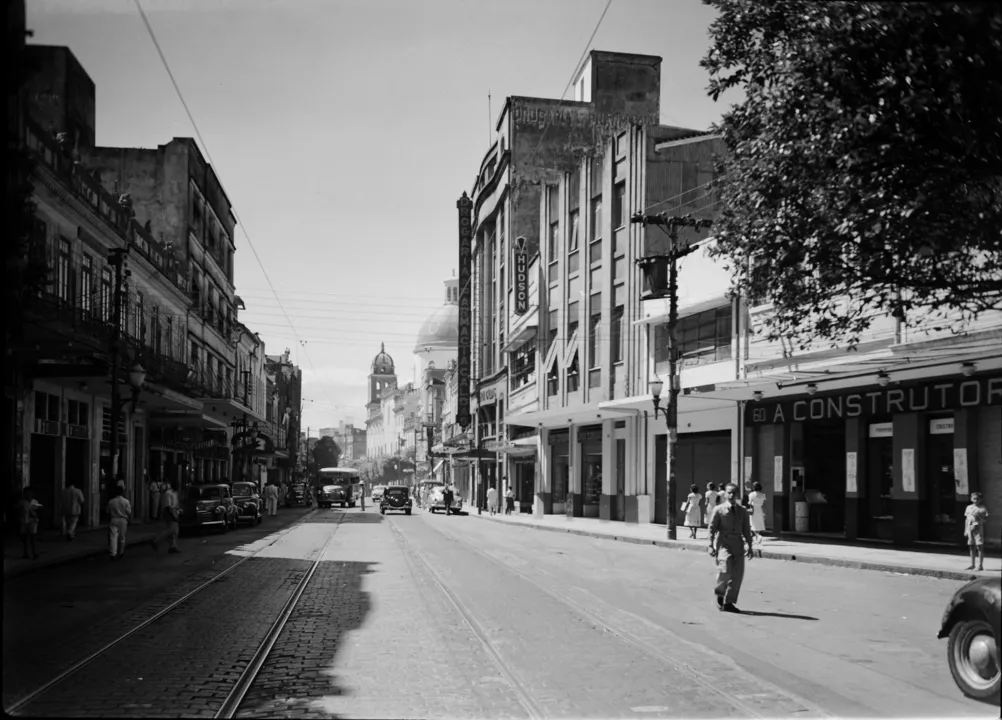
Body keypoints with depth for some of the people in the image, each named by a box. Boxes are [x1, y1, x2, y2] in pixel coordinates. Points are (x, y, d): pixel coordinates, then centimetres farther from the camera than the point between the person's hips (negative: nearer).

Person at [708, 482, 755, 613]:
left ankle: (728, 602, 11)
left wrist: (750, 547, 10)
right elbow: (712, 528, 1)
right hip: (723, 543, -4)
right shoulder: (719, 510, 0)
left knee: (738, 574, 0)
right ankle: (719, 594, 8)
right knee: (725, 570, -20)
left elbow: (747, 530, 15)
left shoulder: (742, 511, 10)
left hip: (738, 544, 4)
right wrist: (711, 545, -6)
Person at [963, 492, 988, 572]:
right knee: (971, 547, 10)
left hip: (978, 529, -5)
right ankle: (972, 564, 18)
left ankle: (980, 565, -3)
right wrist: (965, 530, 14)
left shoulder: (983, 508, -2)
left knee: (979, 547, -6)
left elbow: (986, 520, -4)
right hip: (970, 529, 5)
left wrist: (978, 516, -19)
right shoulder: (969, 507, 12)